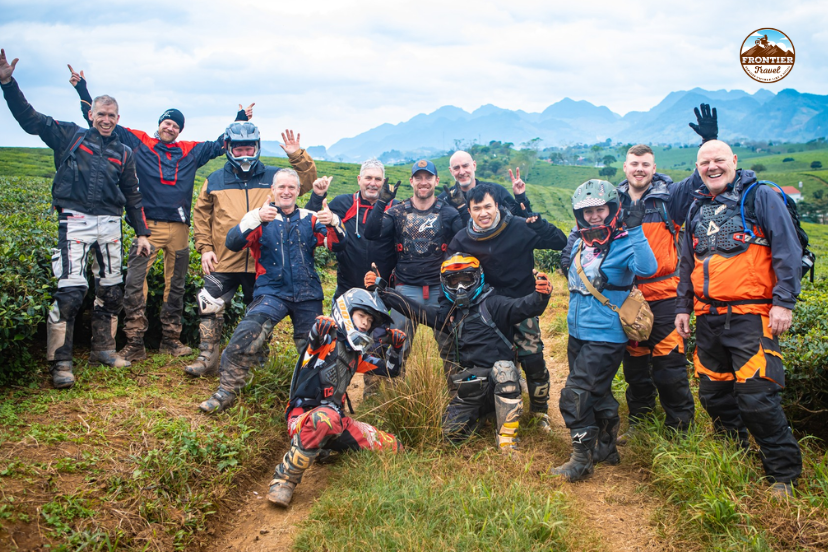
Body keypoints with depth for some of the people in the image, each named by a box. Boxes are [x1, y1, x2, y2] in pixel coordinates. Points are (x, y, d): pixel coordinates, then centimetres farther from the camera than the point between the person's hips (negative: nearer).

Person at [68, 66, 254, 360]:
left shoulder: (190, 151, 15)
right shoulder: (139, 142, 8)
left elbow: (220, 144, 25)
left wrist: (240, 120, 24)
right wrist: (82, 90, 9)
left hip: (179, 228, 3)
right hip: (148, 225, -3)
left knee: (176, 285, 9)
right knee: (135, 281, -11)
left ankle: (171, 339, 21)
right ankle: (134, 344, -5)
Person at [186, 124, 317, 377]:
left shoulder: (273, 176, 7)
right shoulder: (215, 180, 9)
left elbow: (306, 180, 5)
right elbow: (201, 216, 12)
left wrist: (297, 156, -10)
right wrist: (205, 248, 3)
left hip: (262, 263, 0)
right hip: (222, 262, 0)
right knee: (210, 308, -3)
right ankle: (207, 358, 8)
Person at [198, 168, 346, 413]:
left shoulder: (309, 219, 12)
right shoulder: (261, 218, 4)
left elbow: (337, 245, 1)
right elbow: (233, 243, -12)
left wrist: (333, 223, -21)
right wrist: (256, 218, -30)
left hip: (308, 294, 3)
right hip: (272, 291, -3)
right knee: (246, 333, -26)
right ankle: (226, 391, -14)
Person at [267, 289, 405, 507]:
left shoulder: (356, 355, 18)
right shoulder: (327, 339, -4)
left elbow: (390, 370, 24)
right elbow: (314, 338, -29)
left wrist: (396, 347, 4)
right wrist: (319, 326, -54)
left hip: (337, 418, 7)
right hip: (304, 416, -7)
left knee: (393, 449, -1)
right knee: (326, 419, -43)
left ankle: (327, 448, 16)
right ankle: (285, 478, -24)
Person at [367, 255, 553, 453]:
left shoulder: (492, 304, -3)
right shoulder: (450, 313, 17)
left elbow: (521, 307, -20)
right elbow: (415, 309, 16)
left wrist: (540, 296, -43)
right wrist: (380, 288, 12)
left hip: (501, 380, -6)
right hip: (471, 385, 6)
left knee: (502, 369, -39)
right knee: (451, 432, -4)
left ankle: (507, 436, -26)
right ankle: (482, 411, 25)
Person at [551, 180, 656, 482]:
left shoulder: (624, 244, -12)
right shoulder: (579, 246, 9)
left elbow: (647, 268, -33)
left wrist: (635, 230, -36)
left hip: (605, 336, -8)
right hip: (578, 333, 8)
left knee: (575, 394, -10)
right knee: (597, 391, 19)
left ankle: (581, 458, 5)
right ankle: (606, 448, 35)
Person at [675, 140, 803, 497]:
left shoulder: (761, 197, -1)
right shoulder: (697, 209, 17)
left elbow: (788, 251, -7)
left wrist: (784, 302, -13)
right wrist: (683, 306, 19)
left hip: (752, 317, -6)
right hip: (709, 318, 6)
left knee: (756, 399, -10)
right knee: (713, 395, 12)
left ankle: (784, 475, 8)